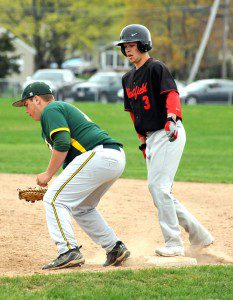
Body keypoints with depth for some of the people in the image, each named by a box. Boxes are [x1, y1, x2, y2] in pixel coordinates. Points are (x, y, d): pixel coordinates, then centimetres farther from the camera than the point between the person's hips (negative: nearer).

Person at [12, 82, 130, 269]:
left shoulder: (51, 110, 2)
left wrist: (48, 175, -6)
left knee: (54, 200, -6)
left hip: (99, 155, -10)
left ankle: (69, 251, -17)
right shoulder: (65, 108, 32)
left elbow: (62, 144, -14)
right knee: (81, 207, 24)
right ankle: (116, 248, 21)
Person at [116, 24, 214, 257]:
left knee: (157, 185, -16)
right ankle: (199, 235, 18)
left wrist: (171, 117, -39)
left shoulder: (156, 68, -8)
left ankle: (174, 243, -10)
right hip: (151, 137, 9)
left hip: (169, 134, -9)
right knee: (159, 190, 8)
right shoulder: (128, 79, 17)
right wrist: (143, 140, 18)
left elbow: (172, 94, -22)